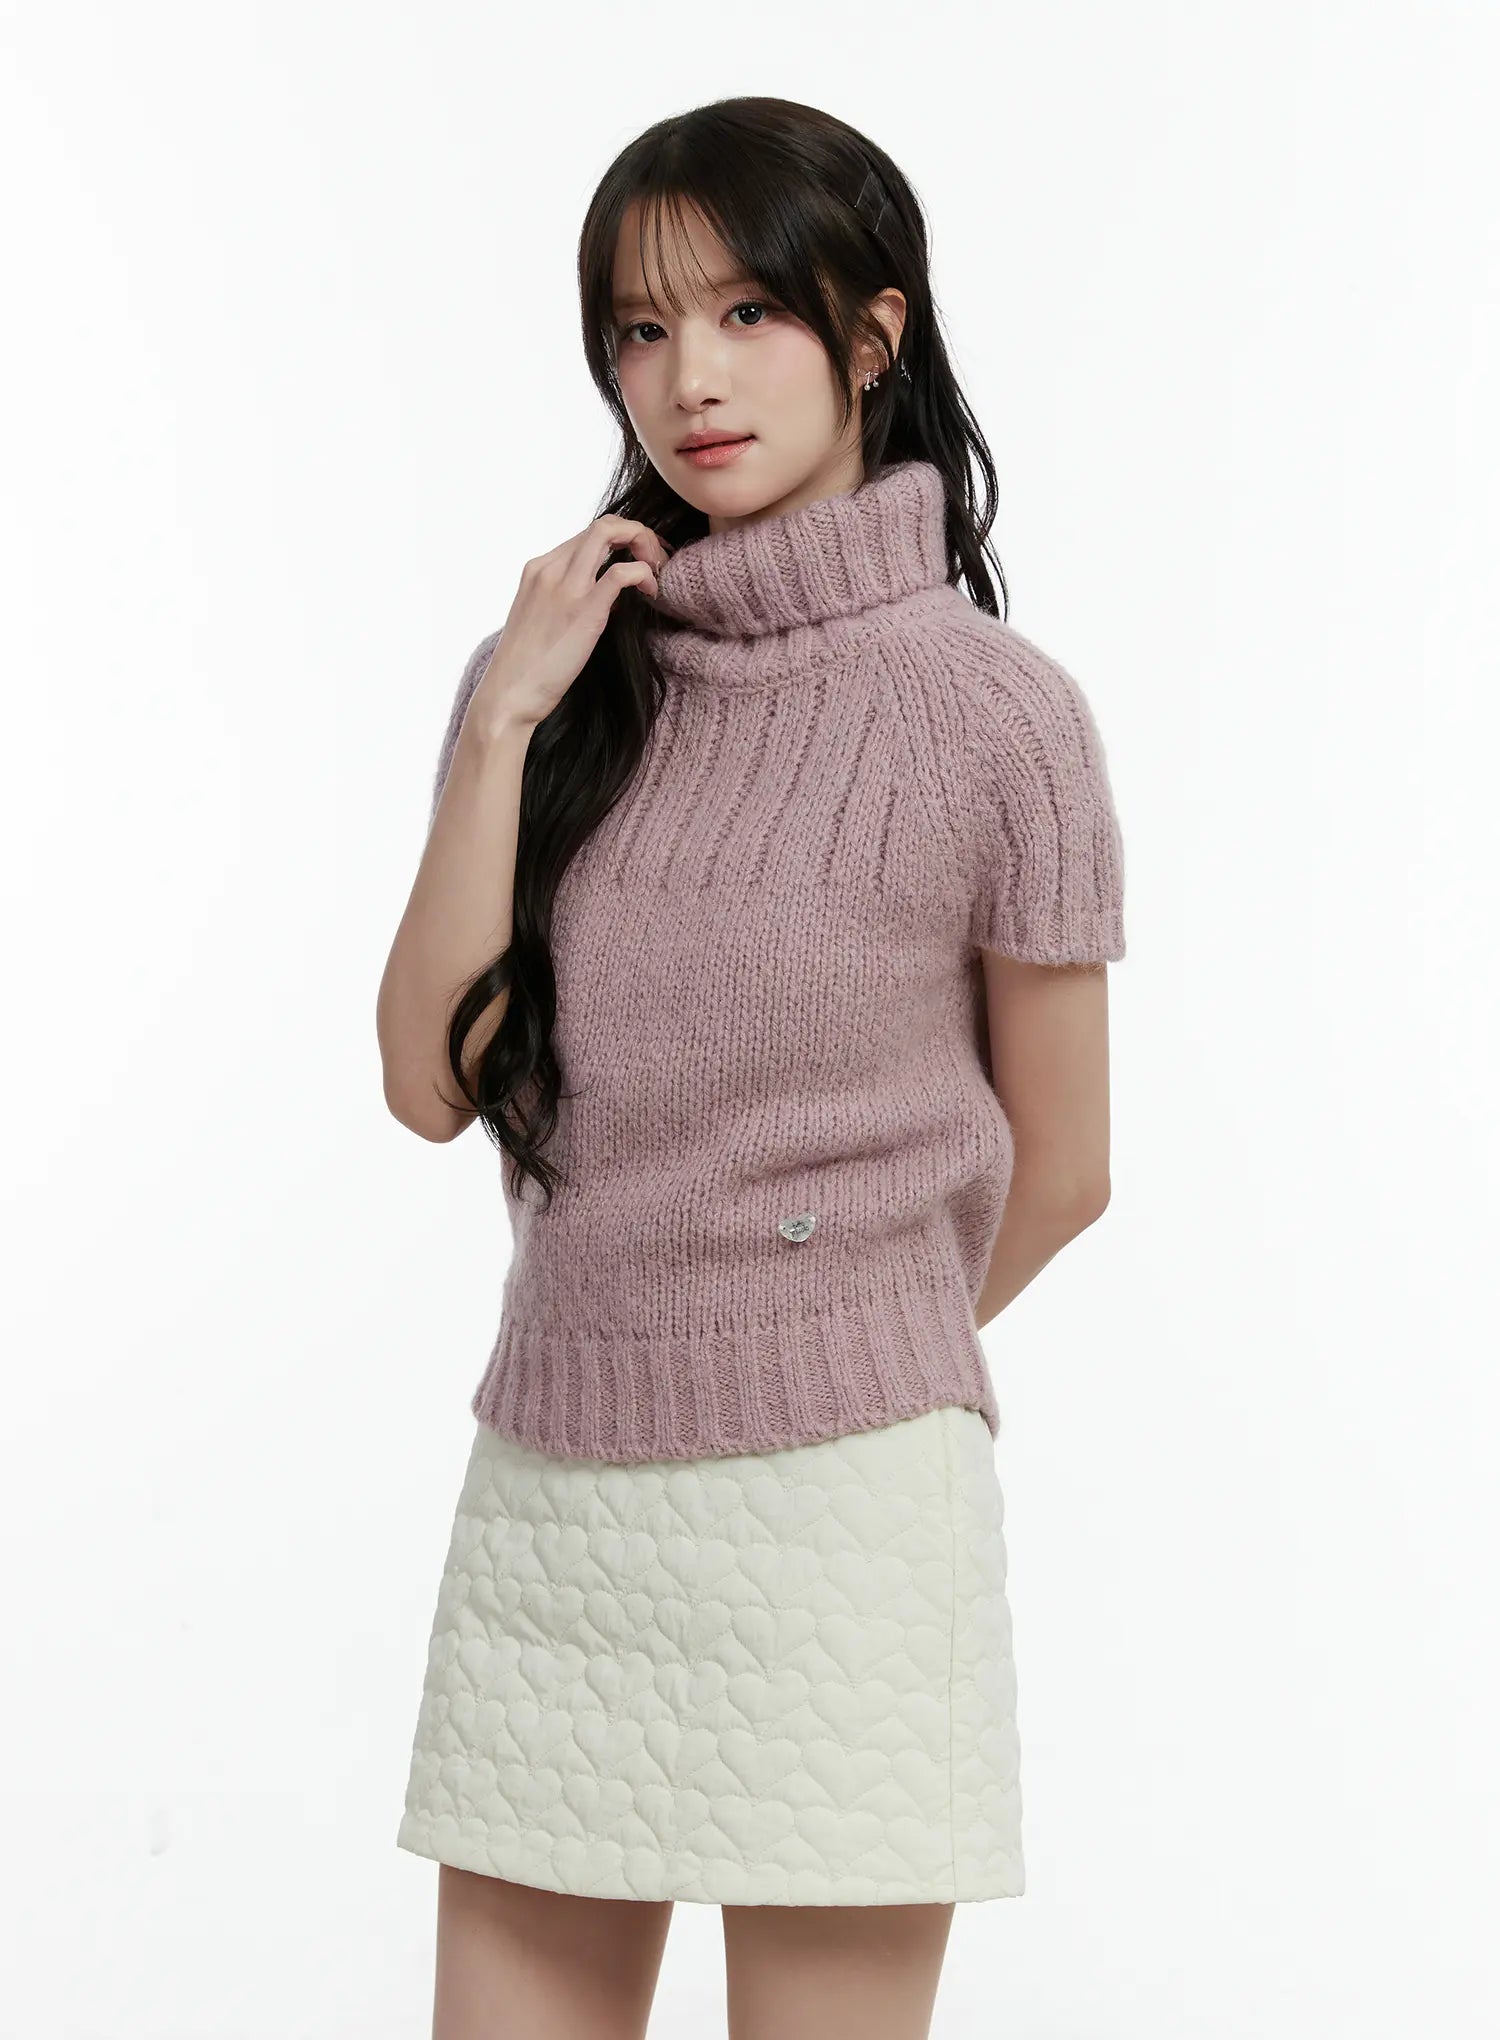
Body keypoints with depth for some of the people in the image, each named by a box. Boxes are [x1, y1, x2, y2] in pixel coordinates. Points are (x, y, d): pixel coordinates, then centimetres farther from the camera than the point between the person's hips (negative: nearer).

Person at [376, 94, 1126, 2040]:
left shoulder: (996, 718, -7)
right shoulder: (552, 672, 6)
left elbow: (1055, 1170, 2)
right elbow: (431, 1082, -1)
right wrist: (503, 729, -8)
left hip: (838, 1502, -4)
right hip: (546, 1490, 4)